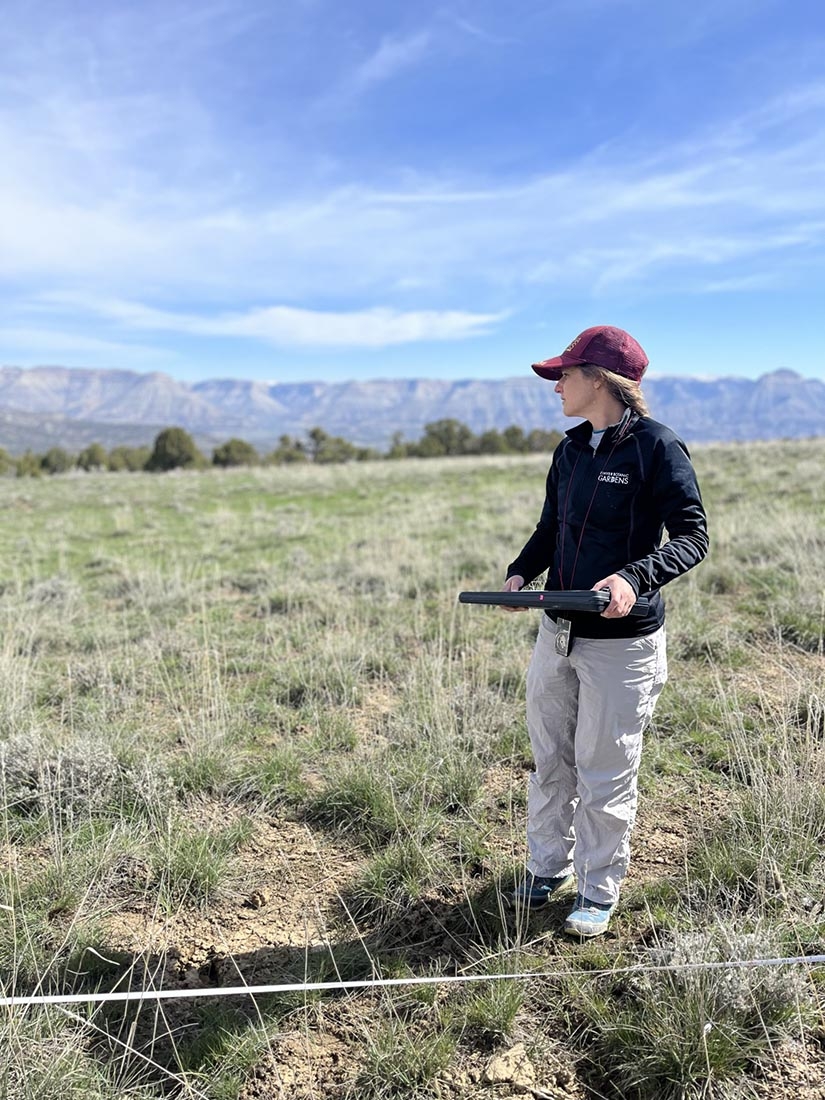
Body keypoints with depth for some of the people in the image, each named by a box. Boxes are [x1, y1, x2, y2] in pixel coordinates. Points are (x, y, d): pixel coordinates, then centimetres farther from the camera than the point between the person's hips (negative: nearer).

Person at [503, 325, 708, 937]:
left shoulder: (657, 446, -12)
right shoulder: (571, 449, 10)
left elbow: (693, 535, -13)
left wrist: (635, 576, -30)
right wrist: (521, 572, -1)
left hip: (622, 641, -7)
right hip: (558, 632, 7)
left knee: (605, 772, 6)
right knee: (551, 761, 17)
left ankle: (600, 893, 27)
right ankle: (549, 867, 37)